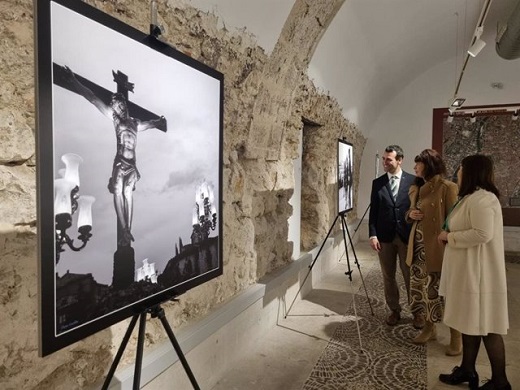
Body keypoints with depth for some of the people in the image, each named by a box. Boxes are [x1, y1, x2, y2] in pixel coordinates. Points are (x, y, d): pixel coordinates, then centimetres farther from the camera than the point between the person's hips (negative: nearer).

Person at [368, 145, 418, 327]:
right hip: (385, 236, 2)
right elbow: (373, 211, 3)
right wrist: (373, 235, -5)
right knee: (388, 276, 10)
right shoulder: (377, 182, 4)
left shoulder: (413, 181, -2)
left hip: (407, 236, -2)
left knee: (410, 276, 7)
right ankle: (394, 310, 26)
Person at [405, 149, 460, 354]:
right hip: (418, 248, 7)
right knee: (421, 289, 14)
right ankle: (429, 328, 32)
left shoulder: (447, 188, -11)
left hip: (437, 248, -7)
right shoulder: (416, 188, 11)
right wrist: (410, 214, -1)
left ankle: (456, 337, 19)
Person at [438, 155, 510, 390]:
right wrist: (450, 235, 6)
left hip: (478, 273, -11)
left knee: (486, 327, 1)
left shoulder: (481, 199, -18)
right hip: (467, 271, 11)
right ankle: (467, 370, 28)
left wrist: (449, 236, -16)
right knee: (470, 323, 17)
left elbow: (482, 234, -28)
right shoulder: (472, 197, 15)